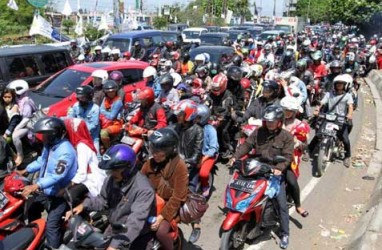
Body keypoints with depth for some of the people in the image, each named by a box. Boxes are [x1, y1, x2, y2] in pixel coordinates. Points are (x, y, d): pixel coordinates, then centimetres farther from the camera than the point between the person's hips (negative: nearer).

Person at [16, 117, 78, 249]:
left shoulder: (65, 151, -28)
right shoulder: (49, 145, 4)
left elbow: (57, 176, -34)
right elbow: (41, 161, 22)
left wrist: (35, 186, -39)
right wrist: (25, 171, 16)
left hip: (59, 196, -10)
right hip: (44, 191, 10)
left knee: (52, 226, -14)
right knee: (31, 210, 27)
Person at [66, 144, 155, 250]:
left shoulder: (143, 189, -28)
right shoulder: (111, 179, -4)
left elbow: (136, 220, -36)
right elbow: (103, 200, 9)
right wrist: (84, 205, -11)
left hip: (136, 239, -6)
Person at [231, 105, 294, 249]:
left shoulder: (286, 136, -5)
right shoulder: (258, 132, 3)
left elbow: (288, 156, -12)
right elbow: (246, 145, -2)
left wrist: (279, 168, -28)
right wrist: (235, 157, -16)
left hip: (275, 173, -3)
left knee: (282, 204, -4)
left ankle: (284, 233, 11)